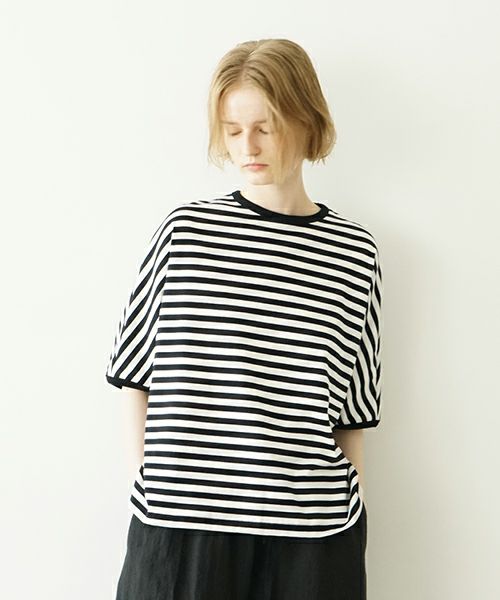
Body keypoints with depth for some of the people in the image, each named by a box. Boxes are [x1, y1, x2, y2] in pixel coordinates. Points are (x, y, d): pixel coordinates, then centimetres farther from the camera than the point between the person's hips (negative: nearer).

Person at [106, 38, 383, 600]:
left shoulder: (354, 252, 1)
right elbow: (137, 372, 4)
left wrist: (349, 525, 5)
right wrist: (153, 480, -1)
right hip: (179, 519, 0)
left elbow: (354, 408, 5)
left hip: (311, 530, 1)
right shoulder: (185, 229, -2)